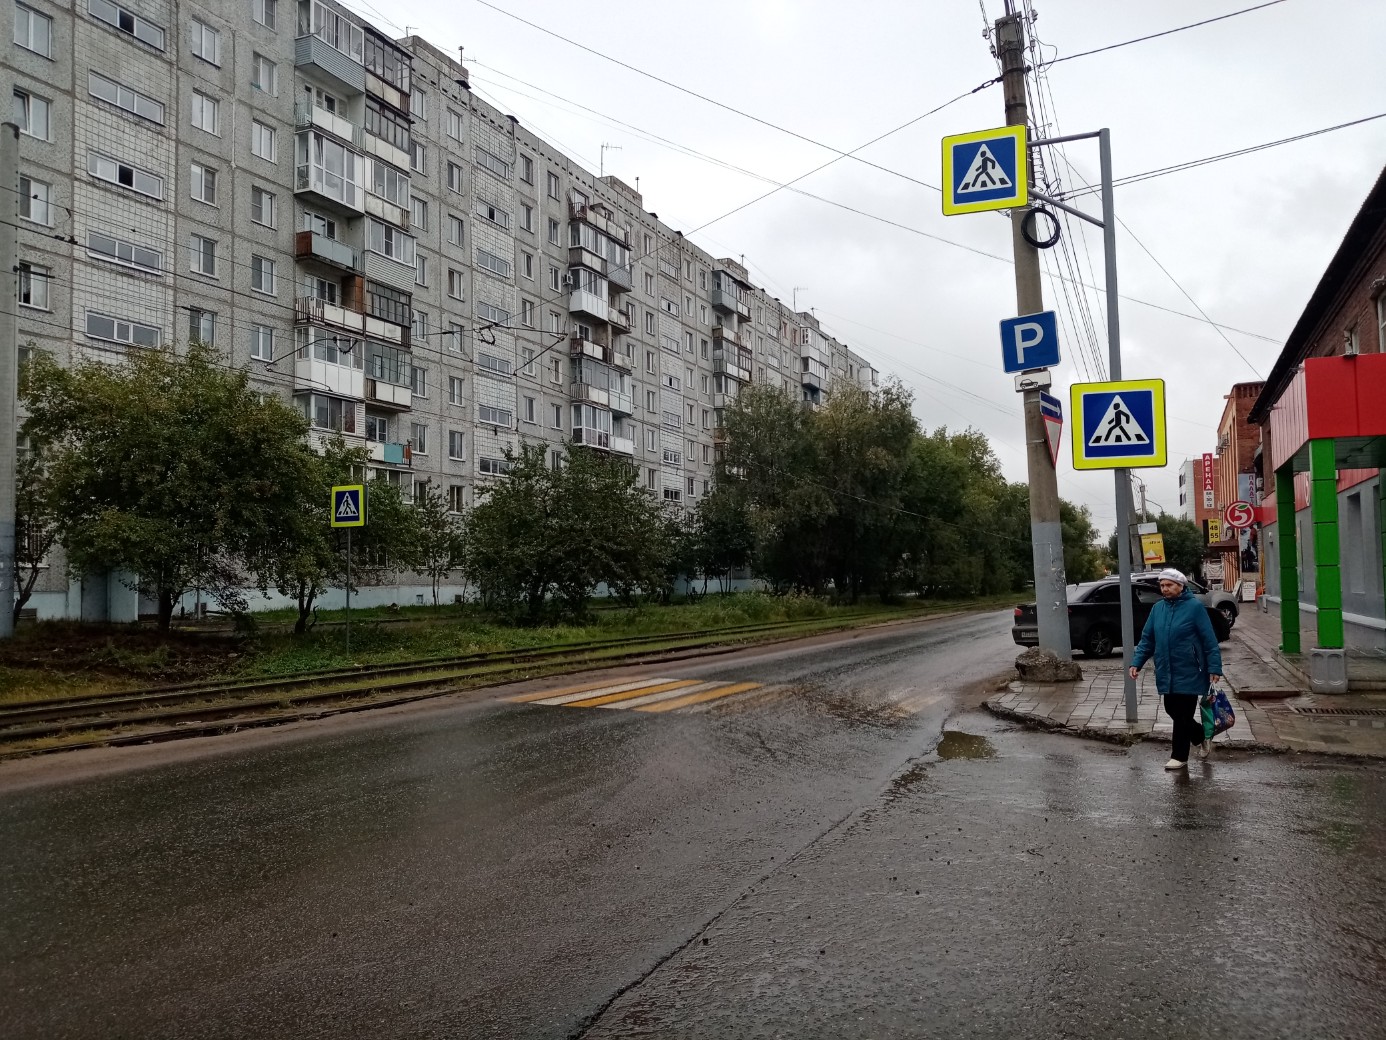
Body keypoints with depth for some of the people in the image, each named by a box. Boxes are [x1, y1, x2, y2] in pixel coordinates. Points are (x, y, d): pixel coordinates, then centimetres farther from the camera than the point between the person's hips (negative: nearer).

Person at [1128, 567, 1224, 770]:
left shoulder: (1194, 607, -10)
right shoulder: (1157, 608, 6)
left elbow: (1209, 640, -10)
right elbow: (1147, 639, 9)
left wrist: (1214, 667, -14)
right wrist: (1137, 662, -1)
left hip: (1188, 673, -6)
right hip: (1166, 673, 6)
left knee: (1182, 715, -1)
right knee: (1172, 711, 13)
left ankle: (1179, 756, 11)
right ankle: (1202, 737, 37)